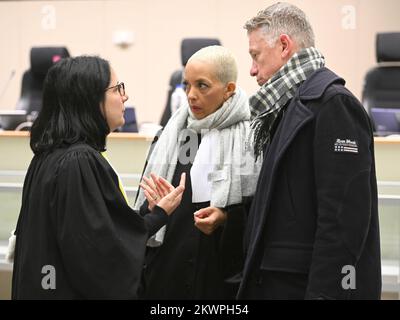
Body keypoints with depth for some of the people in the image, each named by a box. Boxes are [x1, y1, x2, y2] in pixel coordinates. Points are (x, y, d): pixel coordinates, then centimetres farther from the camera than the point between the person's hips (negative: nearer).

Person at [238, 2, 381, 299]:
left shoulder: (333, 102, -13)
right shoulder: (291, 105, 15)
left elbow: (344, 217, -20)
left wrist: (323, 292, -23)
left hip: (308, 285, -9)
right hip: (277, 281, 9)